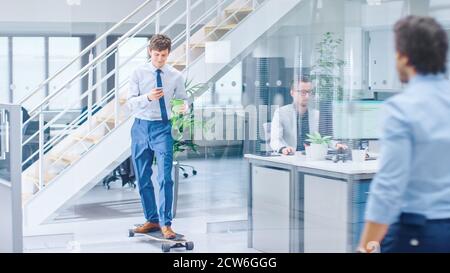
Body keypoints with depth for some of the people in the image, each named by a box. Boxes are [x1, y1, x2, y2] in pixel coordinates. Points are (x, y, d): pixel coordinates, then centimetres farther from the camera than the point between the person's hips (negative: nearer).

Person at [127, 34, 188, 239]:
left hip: (162, 128, -2)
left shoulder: (176, 76, 1)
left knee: (165, 177, -12)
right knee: (142, 178, 10)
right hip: (141, 127, 2)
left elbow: (182, 98, 8)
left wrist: (184, 106, -16)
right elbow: (130, 102, -5)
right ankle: (151, 220, 24)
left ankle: (165, 223, -6)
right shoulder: (139, 73, 1)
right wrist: (148, 97, -24)